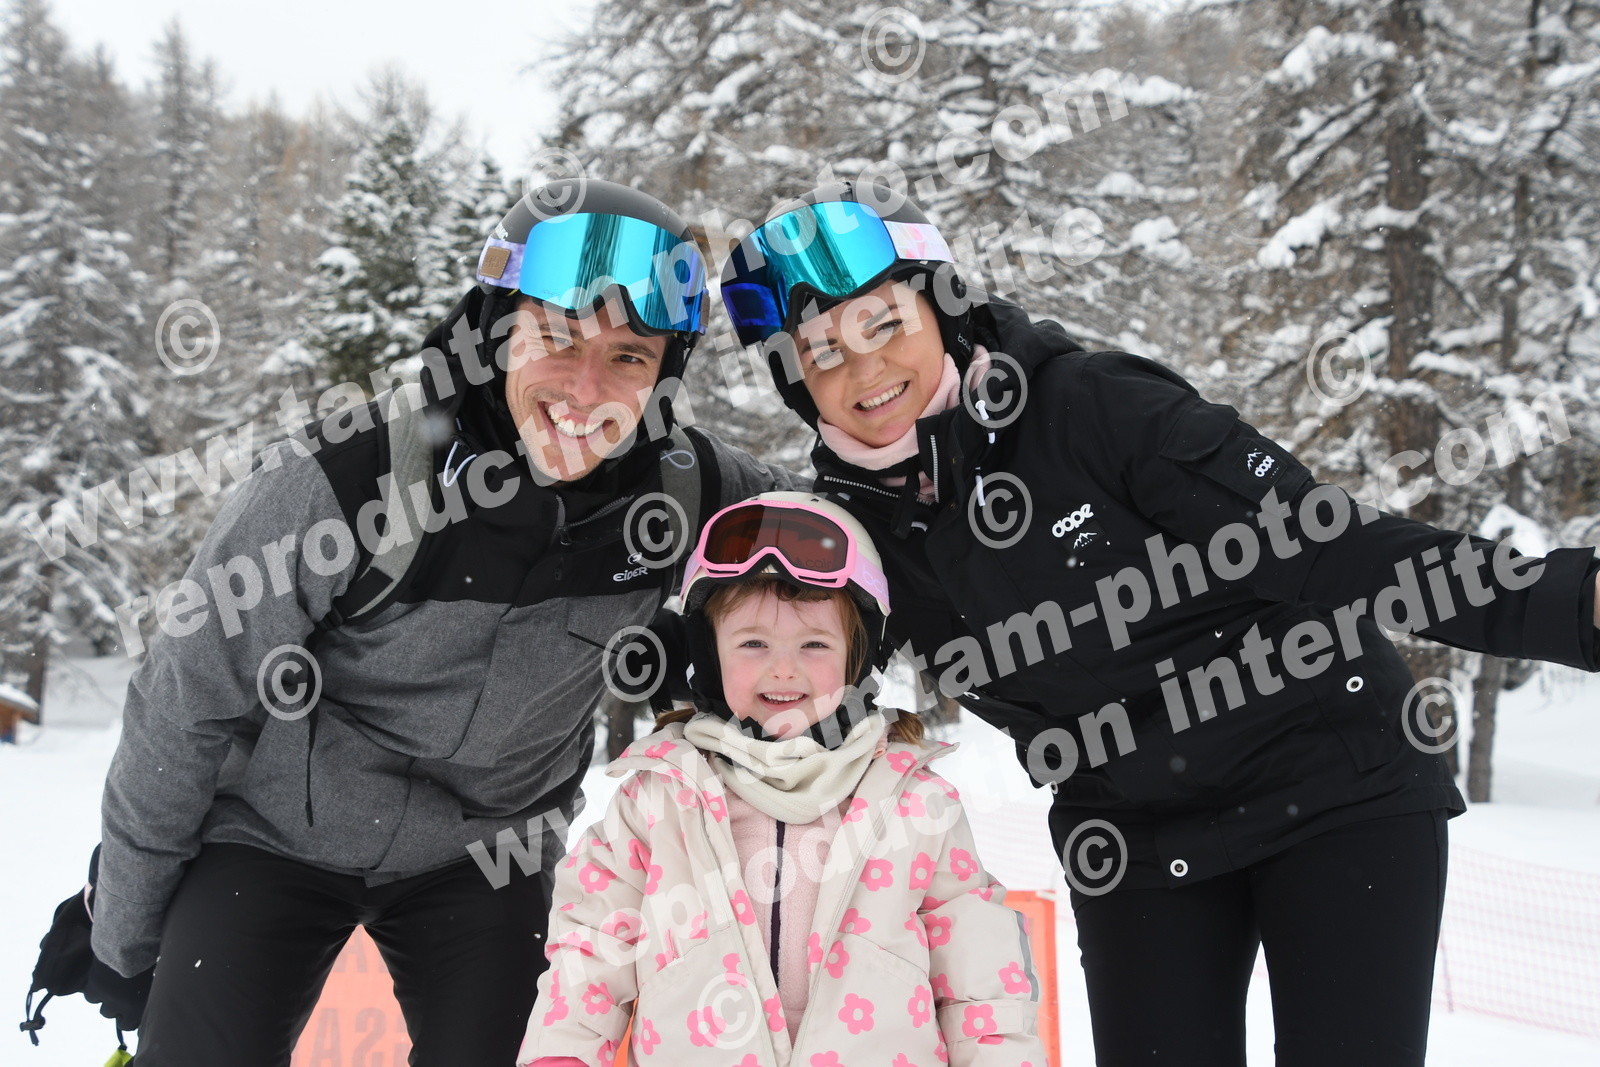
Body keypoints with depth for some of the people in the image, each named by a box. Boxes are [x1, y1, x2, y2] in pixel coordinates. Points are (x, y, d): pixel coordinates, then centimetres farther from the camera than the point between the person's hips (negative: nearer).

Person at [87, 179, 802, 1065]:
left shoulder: (684, 488, -19)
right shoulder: (342, 485, -28)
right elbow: (185, 706, -15)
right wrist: (122, 930, -5)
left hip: (484, 852, 3)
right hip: (272, 831, -2)